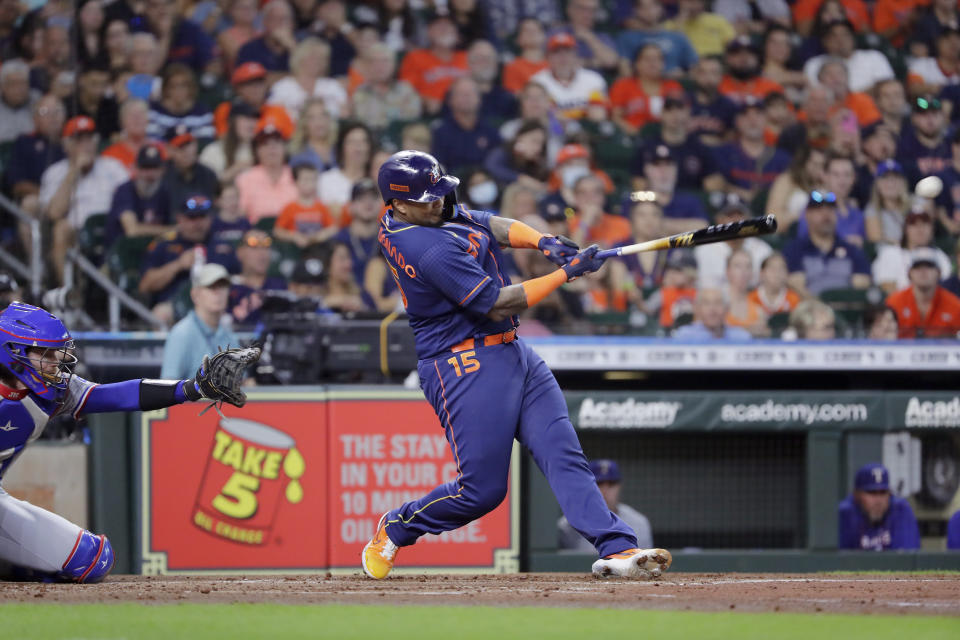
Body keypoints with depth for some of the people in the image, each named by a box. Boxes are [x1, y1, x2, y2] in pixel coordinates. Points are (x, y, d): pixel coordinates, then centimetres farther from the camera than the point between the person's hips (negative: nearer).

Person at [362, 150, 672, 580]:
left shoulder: (399, 220, 5)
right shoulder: (433, 251, -25)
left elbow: (494, 226, 11)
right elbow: (497, 304, -21)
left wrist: (543, 242, -8)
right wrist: (567, 273, -17)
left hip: (512, 352, 10)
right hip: (468, 366, -10)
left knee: (563, 454, -4)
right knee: (482, 489, -4)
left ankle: (615, 548, -14)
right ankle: (395, 529, 20)